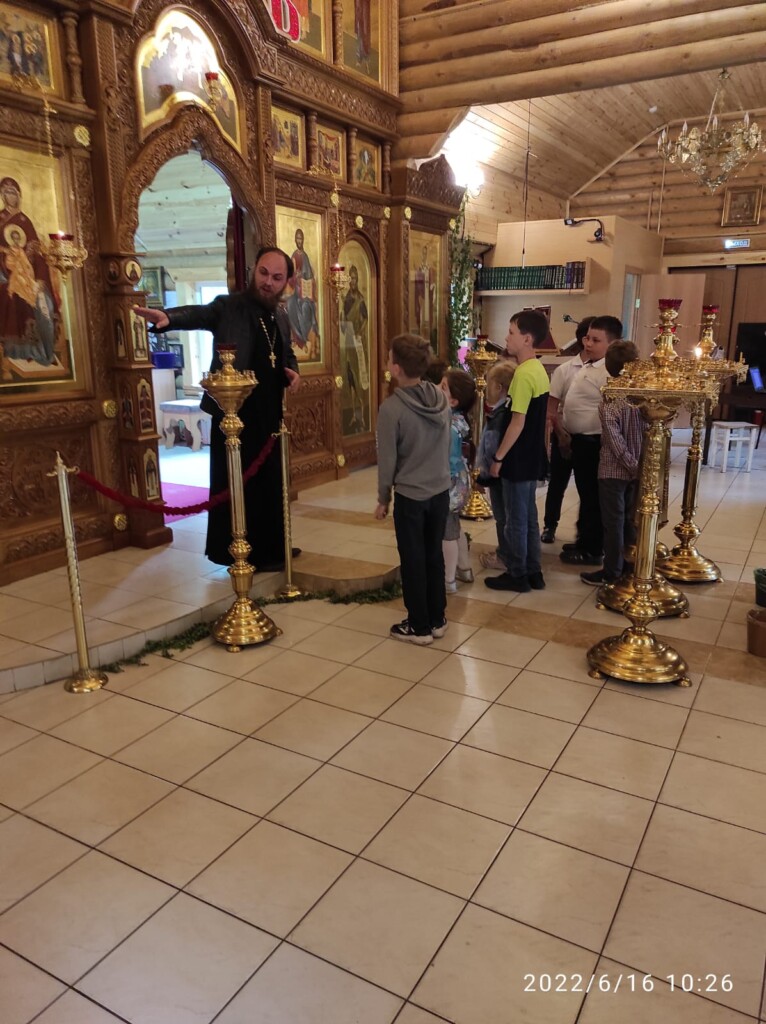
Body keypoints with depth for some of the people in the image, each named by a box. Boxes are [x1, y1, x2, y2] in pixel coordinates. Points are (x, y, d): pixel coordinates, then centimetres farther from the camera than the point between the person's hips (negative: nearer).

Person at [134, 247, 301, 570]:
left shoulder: (281, 318, 11)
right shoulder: (228, 307, -7)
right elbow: (197, 314, -24)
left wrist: (293, 373, 2)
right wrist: (168, 317, -46)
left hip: (269, 415, 6)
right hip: (233, 414, -6)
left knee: (270, 485, 14)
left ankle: (268, 550, 29)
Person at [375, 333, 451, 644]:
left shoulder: (391, 408, -19)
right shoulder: (442, 398, -3)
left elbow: (388, 460, -12)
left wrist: (383, 499, 0)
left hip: (410, 496, -5)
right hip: (441, 492, 5)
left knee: (413, 562, 8)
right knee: (435, 556, 17)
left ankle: (419, 626, 19)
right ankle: (437, 620, 28)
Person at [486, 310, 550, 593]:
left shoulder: (523, 373, -20)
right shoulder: (539, 370, 9)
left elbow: (518, 423, -22)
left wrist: (498, 457, -14)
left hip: (518, 459, -9)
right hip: (532, 457, 9)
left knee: (516, 520, 3)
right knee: (529, 517, 16)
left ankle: (518, 575, 15)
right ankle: (533, 573, 24)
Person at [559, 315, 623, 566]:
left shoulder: (610, 373, -21)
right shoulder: (589, 366, 11)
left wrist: (600, 440, -21)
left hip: (593, 443, -10)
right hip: (580, 440, 10)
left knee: (593, 497, 2)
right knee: (585, 494, 19)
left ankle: (592, 550, 14)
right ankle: (584, 540, 33)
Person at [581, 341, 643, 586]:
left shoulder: (607, 402, -15)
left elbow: (616, 442, -19)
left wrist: (632, 465, -12)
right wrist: (638, 466, 8)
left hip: (613, 470, -5)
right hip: (637, 469, 5)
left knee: (613, 522, 2)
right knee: (631, 520, 15)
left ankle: (612, 573, 9)